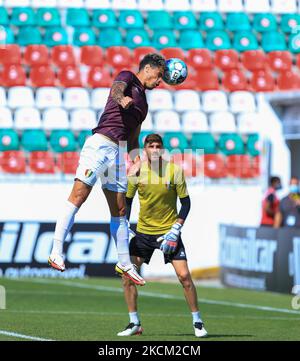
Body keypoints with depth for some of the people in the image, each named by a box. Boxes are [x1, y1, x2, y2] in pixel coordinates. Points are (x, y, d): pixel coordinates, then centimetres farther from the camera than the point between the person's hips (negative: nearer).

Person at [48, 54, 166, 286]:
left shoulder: (143, 103, 28)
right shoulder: (128, 77, 6)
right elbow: (116, 89, -19)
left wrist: (137, 158, 11)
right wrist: (122, 99, -43)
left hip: (118, 152, 8)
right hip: (100, 143, -8)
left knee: (120, 210, 10)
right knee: (78, 197, -16)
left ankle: (125, 263, 18)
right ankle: (56, 253, -19)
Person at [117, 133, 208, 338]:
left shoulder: (174, 170, -11)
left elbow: (186, 202, -4)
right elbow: (128, 199, 10)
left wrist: (176, 230, -13)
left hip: (169, 231, -2)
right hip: (143, 231, 3)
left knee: (184, 276, -11)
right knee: (127, 275, -6)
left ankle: (197, 322, 5)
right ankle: (135, 324, 7)